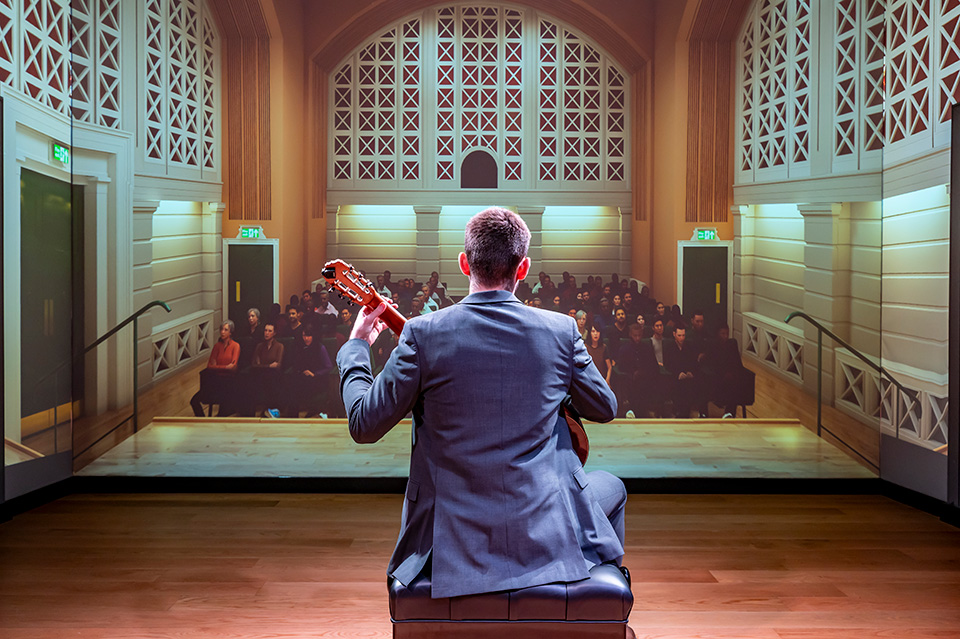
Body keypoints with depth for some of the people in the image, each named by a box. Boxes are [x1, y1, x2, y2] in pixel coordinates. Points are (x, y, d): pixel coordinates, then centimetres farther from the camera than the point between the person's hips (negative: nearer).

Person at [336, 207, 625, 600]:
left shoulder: (423, 334, -13)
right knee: (611, 486, 31)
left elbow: (364, 426, -5)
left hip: (451, 541, 1)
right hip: (545, 534, 0)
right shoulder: (561, 331, -9)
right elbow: (605, 409, 7)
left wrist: (356, 346, 9)